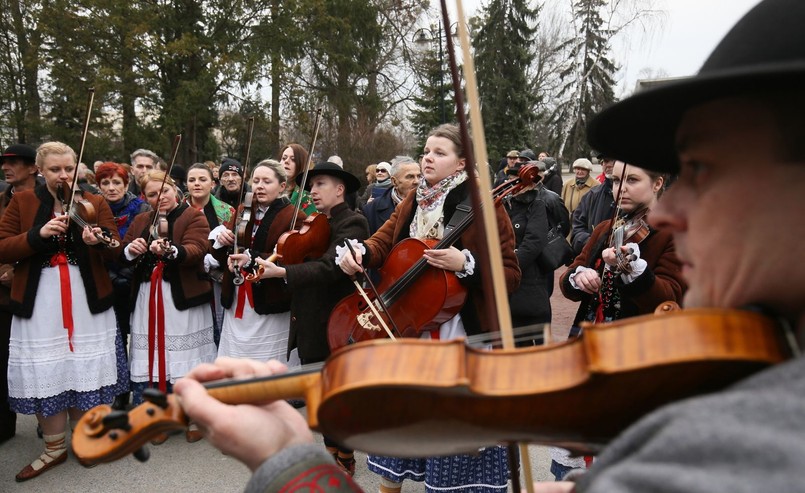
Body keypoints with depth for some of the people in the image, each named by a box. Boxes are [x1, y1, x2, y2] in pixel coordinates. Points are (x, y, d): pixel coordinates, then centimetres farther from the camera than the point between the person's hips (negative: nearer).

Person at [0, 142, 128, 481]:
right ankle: (54, 448, 22)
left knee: (85, 370, 6)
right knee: (44, 374, 4)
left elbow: (115, 252, -5)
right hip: (39, 303, 0)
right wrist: (38, 234, -17)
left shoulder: (95, 203, 5)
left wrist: (99, 240, -28)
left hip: (87, 301, 0)